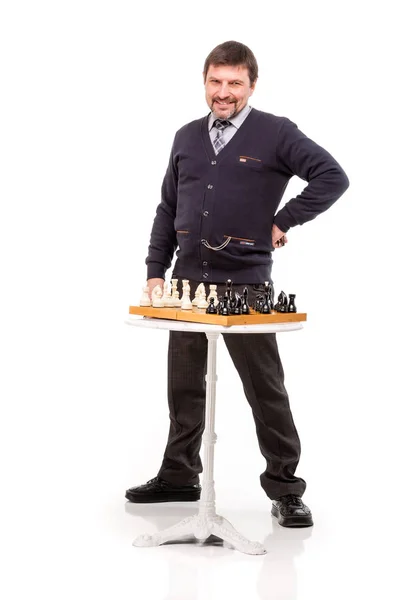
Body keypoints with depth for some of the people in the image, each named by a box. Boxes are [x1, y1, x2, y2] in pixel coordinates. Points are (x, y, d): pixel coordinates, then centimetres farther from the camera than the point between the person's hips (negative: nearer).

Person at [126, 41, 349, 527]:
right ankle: (179, 477, 27)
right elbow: (168, 209, 15)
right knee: (184, 385, 12)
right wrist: (156, 270, 9)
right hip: (188, 281, 5)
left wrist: (283, 222, -9)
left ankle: (284, 489, 11)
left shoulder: (275, 134, -3)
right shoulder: (187, 137, 12)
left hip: (245, 283, -5)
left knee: (265, 388, 2)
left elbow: (332, 178, -8)